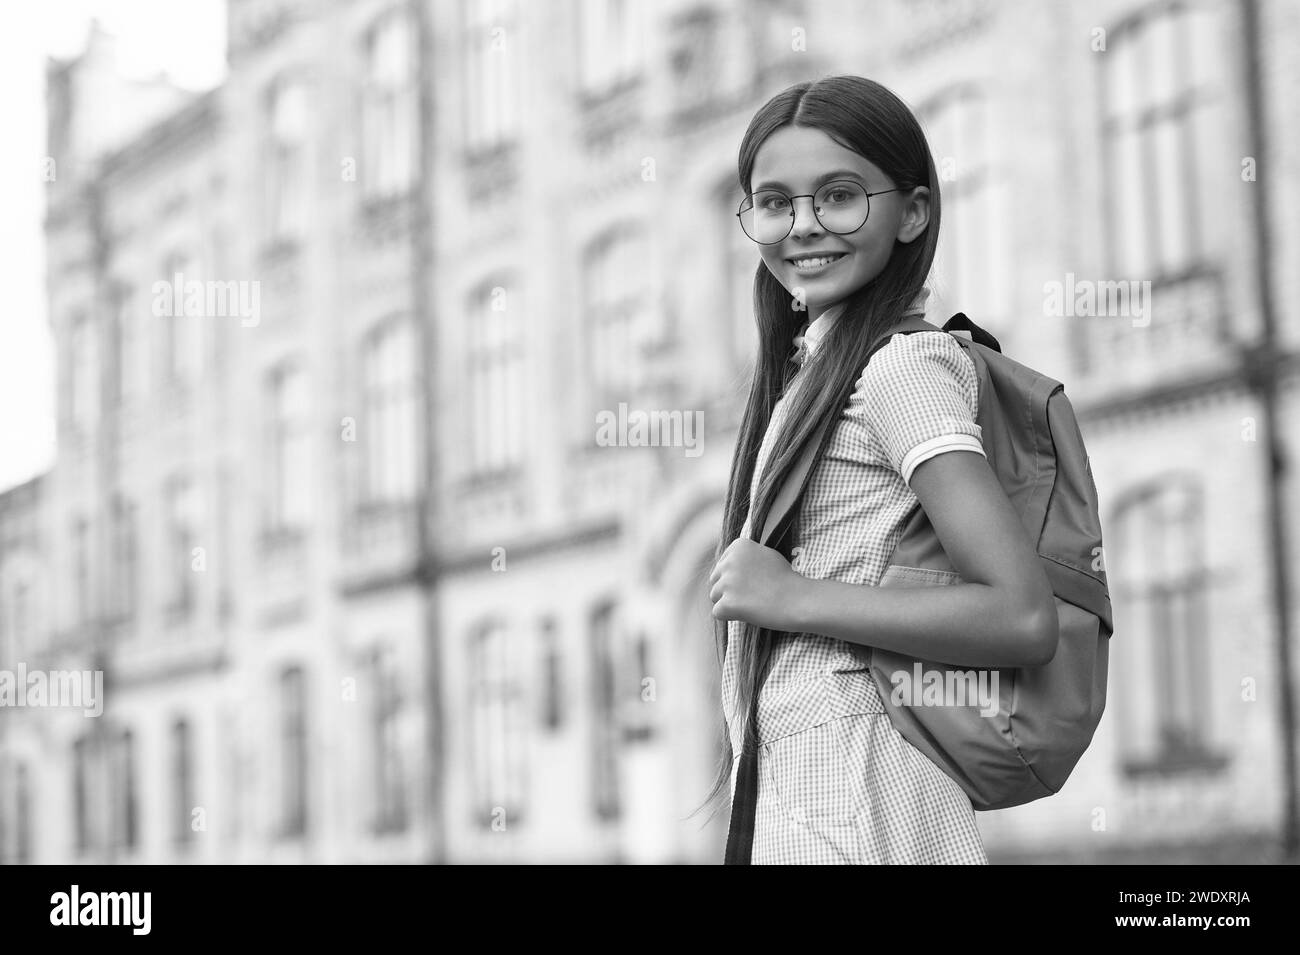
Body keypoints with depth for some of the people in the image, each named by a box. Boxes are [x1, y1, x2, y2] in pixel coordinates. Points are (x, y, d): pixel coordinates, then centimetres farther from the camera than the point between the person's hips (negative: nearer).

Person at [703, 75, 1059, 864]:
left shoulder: (908, 366, -12)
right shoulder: (812, 370, 15)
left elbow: (1025, 619, -21)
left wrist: (792, 597, -18)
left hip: (855, 799, -8)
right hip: (795, 793, 8)